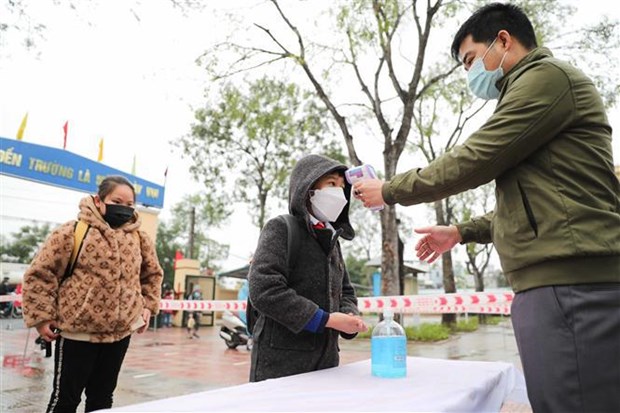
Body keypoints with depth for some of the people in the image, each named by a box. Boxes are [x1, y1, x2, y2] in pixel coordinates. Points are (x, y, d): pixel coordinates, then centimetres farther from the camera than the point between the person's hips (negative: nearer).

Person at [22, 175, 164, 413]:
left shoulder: (140, 239, 3)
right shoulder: (72, 232, -11)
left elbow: (152, 274, 17)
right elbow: (40, 274, -7)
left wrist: (148, 306, 7)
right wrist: (41, 317, -8)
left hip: (120, 332, 4)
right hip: (78, 331, -4)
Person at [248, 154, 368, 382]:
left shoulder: (332, 239, 16)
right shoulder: (281, 229, -7)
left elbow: (345, 291, 20)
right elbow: (263, 289, -19)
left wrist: (349, 315, -4)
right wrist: (325, 319, -18)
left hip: (326, 358, 7)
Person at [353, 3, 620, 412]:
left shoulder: (547, 76, -5)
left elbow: (470, 162, -11)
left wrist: (388, 190, 2)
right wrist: (461, 232, 25)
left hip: (569, 286, -10)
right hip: (559, 285, 10)